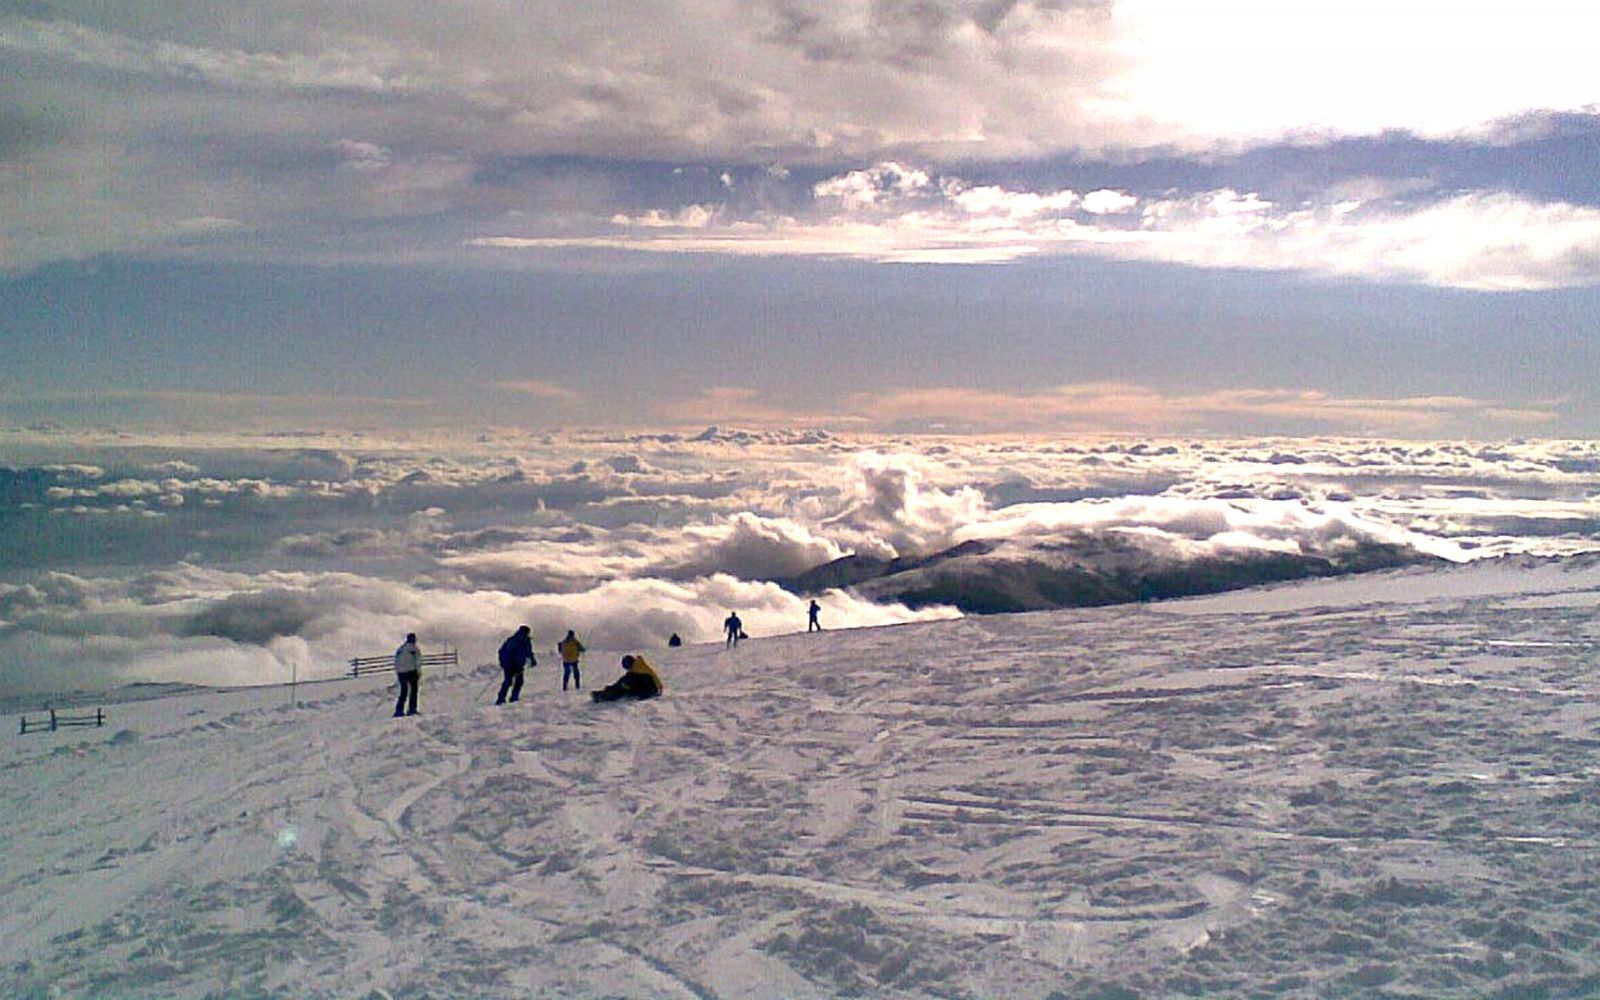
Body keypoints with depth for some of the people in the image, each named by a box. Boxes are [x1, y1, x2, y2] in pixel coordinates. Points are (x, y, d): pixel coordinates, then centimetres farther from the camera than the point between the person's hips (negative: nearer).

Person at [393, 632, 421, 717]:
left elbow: (396, 662, 13)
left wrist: (397, 674, 18)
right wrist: (419, 674, -9)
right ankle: (412, 709, 1)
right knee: (414, 690, 9)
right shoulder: (415, 649, -4)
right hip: (411, 671, -4)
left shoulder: (400, 649, 12)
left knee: (403, 692, 11)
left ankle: (399, 710, -1)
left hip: (401, 673, 4)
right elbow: (418, 662, -11)